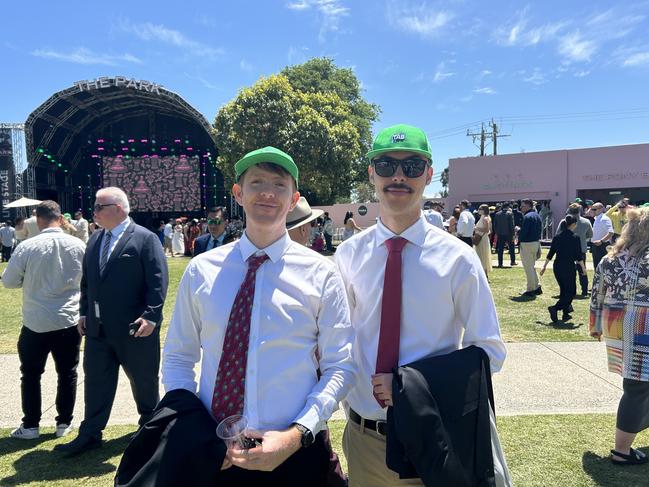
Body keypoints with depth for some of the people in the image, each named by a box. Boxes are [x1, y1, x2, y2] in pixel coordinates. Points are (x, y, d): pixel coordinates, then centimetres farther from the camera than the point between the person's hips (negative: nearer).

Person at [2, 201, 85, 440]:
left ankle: (30, 425, 23)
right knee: (67, 374, 14)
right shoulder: (78, 245, -6)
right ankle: (64, 423, 21)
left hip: (36, 323, -1)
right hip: (69, 321, 2)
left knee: (31, 375, 15)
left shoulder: (27, 247, -13)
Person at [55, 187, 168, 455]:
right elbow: (86, 280, 16)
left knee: (143, 378, 12)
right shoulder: (94, 239, 10)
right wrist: (84, 312, 10)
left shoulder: (145, 239, -11)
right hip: (98, 327, 6)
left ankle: (150, 423, 34)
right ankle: (90, 434, 21)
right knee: (96, 379, 10)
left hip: (135, 328, -5)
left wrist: (151, 316, -20)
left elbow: (158, 282, -15)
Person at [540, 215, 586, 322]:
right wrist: (583, 267, 6)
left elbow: (550, 253, 7)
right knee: (570, 291, 4)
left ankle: (565, 314, 22)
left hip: (557, 267, 6)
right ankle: (555, 308, -15)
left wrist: (544, 266, 14)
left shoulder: (557, 237, 4)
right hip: (569, 267, -6)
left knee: (564, 290, 18)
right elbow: (579, 256, -8)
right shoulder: (575, 238, -11)